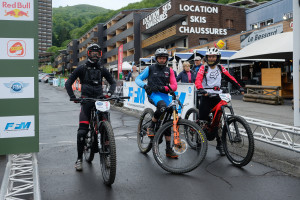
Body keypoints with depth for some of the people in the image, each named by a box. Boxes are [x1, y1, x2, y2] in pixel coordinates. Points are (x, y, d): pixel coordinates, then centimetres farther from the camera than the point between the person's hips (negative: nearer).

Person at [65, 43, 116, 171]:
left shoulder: (102, 69, 14)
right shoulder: (82, 68, 7)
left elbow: (113, 82, 15)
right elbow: (68, 83, 4)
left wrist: (110, 92, -7)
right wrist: (72, 97, -12)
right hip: (86, 101, -2)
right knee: (82, 131, -10)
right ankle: (79, 159, 3)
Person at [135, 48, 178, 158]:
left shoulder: (169, 70, 14)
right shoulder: (150, 68, 9)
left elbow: (174, 86, 4)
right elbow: (138, 79, 7)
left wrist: (163, 88, -16)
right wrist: (145, 85, -16)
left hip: (164, 94, 4)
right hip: (153, 94, -3)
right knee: (162, 106, -37)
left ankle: (168, 149, 7)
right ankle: (150, 127, -14)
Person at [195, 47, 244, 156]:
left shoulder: (220, 68, 11)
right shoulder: (203, 68, 2)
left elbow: (230, 78, 7)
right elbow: (198, 80, -13)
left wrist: (239, 87, -6)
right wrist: (201, 89, -32)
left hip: (217, 96, 2)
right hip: (206, 96, -2)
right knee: (203, 119, -4)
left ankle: (220, 143, 10)